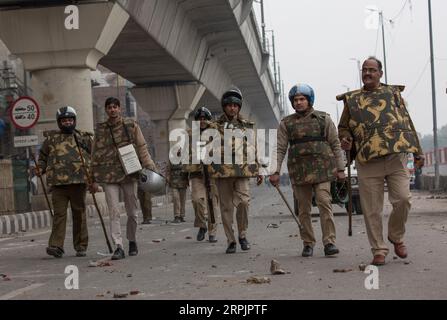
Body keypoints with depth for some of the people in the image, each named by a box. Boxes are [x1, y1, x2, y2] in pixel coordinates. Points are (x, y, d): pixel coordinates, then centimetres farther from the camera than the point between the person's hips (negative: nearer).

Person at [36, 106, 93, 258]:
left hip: (79, 182, 0)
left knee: (79, 214, 5)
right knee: (59, 214, -7)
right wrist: (40, 169, -1)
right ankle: (56, 246, -11)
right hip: (58, 183, 0)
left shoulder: (84, 137, 12)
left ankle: (81, 247, 13)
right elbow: (43, 158, 19)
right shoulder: (51, 138, 13)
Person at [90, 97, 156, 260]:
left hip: (129, 173, 0)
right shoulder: (100, 130, 5)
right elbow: (96, 156, 8)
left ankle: (132, 242, 28)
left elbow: (142, 148, 5)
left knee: (132, 212, 8)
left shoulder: (131, 125, 4)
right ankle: (119, 247, -9)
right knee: (114, 213, -8)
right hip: (109, 176, 0)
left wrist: (150, 167, -5)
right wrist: (94, 179, 5)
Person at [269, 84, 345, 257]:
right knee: (303, 208, 3)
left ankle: (329, 242, -11)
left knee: (324, 203, -12)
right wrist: (275, 171, -3)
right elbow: (280, 149, 6)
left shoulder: (324, 119, 6)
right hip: (299, 170, 2)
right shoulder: (286, 123, 8)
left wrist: (340, 168, 0)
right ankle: (308, 244, 11)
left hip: (321, 168, -2)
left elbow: (336, 145, 6)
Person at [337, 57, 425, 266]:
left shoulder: (393, 93, 16)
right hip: (367, 160, 0)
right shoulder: (352, 99, 16)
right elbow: (343, 127, 21)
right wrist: (345, 139, -3)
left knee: (402, 199, -10)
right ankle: (379, 250, 10)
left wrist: (417, 152, 9)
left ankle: (396, 237, 16)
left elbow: (407, 122, 15)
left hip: (395, 156, 0)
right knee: (372, 209, 0)